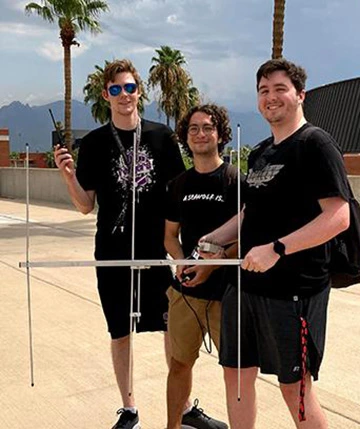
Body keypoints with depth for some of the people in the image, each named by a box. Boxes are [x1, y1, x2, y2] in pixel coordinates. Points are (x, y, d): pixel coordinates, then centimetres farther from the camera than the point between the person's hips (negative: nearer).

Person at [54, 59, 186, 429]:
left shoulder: (161, 136, 1)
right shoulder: (93, 144, 1)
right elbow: (85, 206, 2)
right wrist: (69, 176, -15)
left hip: (159, 250, 0)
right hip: (113, 254, 1)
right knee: (120, 333, 10)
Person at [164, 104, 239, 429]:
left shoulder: (236, 181, -6)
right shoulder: (179, 185, 9)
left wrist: (212, 265, -18)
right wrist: (181, 261, -5)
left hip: (227, 291, -4)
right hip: (185, 290, 4)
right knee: (179, 364, 13)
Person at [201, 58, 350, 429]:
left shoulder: (314, 143, -10)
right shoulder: (259, 154, 14)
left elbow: (338, 217, -20)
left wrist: (276, 249, -27)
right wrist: (210, 240, 9)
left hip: (294, 289, -8)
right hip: (245, 284, 8)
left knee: (295, 387, 4)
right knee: (237, 373, 15)